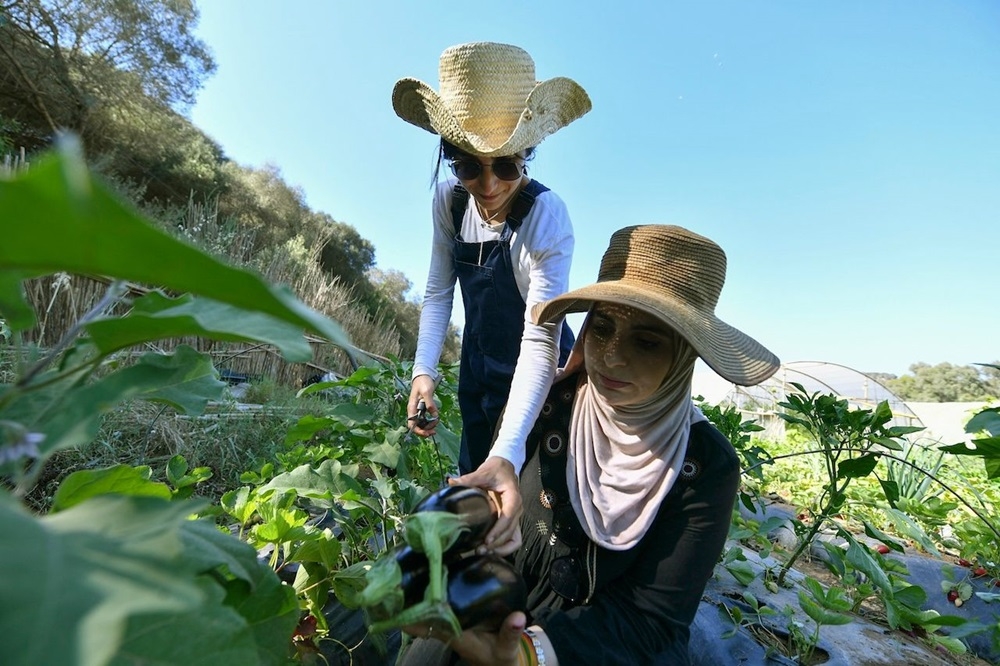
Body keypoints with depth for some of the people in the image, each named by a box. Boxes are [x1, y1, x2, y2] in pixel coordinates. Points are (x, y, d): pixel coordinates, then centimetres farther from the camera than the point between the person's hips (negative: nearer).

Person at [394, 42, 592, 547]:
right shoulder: (449, 199, -12)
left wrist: (508, 453, -47)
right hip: (477, 365, 6)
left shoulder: (547, 217, -29)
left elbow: (540, 339, -36)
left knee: (523, 495, 8)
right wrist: (423, 370, -17)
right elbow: (438, 290, -4)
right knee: (471, 479, 23)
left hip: (535, 374, -5)